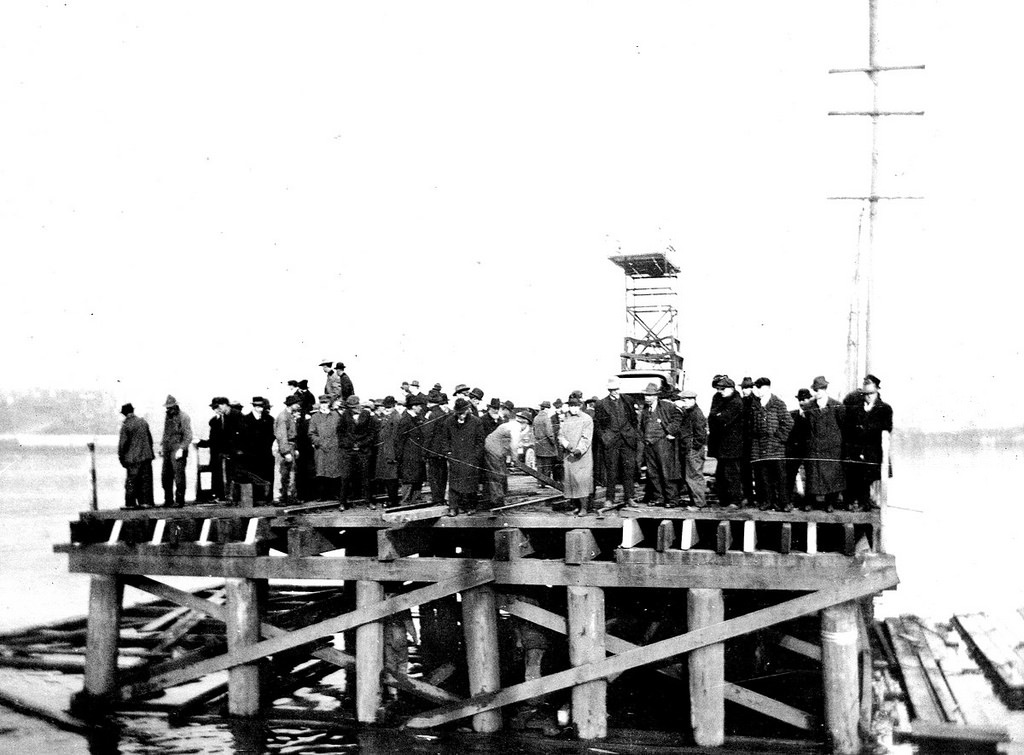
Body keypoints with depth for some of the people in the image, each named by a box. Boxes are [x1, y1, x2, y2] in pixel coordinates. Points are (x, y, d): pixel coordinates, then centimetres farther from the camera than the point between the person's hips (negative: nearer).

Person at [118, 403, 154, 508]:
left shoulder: (126, 425, -10)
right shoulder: (143, 422, 7)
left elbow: (123, 443, -11)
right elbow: (150, 439, 15)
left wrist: (121, 457, 0)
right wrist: (150, 452, 24)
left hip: (133, 458, -5)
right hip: (146, 456, 5)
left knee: (131, 481, 2)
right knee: (146, 480, 9)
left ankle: (130, 503, 2)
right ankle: (146, 502, 9)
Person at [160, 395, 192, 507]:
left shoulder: (184, 417, -8)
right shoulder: (167, 416, 14)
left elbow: (188, 436, -11)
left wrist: (181, 449, -19)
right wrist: (162, 445, 17)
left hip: (177, 450, -7)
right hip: (167, 451, 7)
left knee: (179, 476, -7)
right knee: (165, 476, 7)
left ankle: (179, 500, -2)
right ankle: (168, 500, 16)